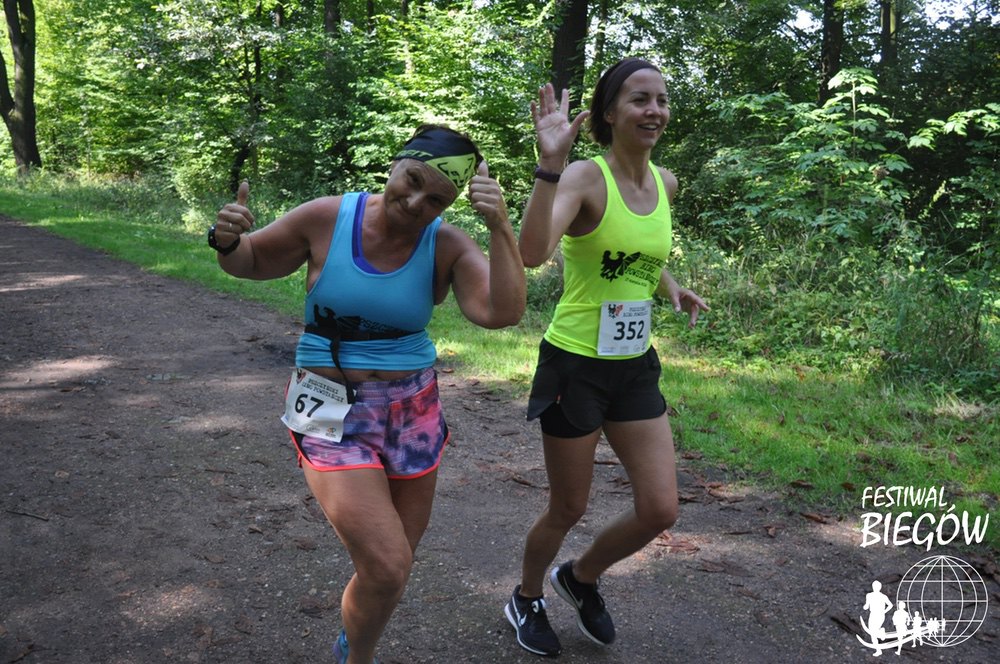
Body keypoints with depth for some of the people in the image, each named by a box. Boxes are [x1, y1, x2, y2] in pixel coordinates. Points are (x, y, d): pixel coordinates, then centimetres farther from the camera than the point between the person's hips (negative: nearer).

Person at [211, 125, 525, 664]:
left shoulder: (447, 245, -7)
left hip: (413, 412, 3)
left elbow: (503, 313, -21)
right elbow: (251, 262, 5)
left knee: (394, 567, 15)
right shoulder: (326, 218, -10)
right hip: (333, 414, -3)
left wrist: (500, 228, -29)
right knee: (386, 567, -13)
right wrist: (227, 241, -17)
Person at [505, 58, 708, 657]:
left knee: (661, 511, 5)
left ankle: (581, 577, 35)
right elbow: (532, 254, -36)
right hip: (575, 366, -6)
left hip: (635, 366, 6)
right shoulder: (585, 179, -16)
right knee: (569, 511, 9)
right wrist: (550, 163, -43)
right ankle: (526, 600, 40)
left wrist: (673, 289, 9)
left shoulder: (665, 182, 6)